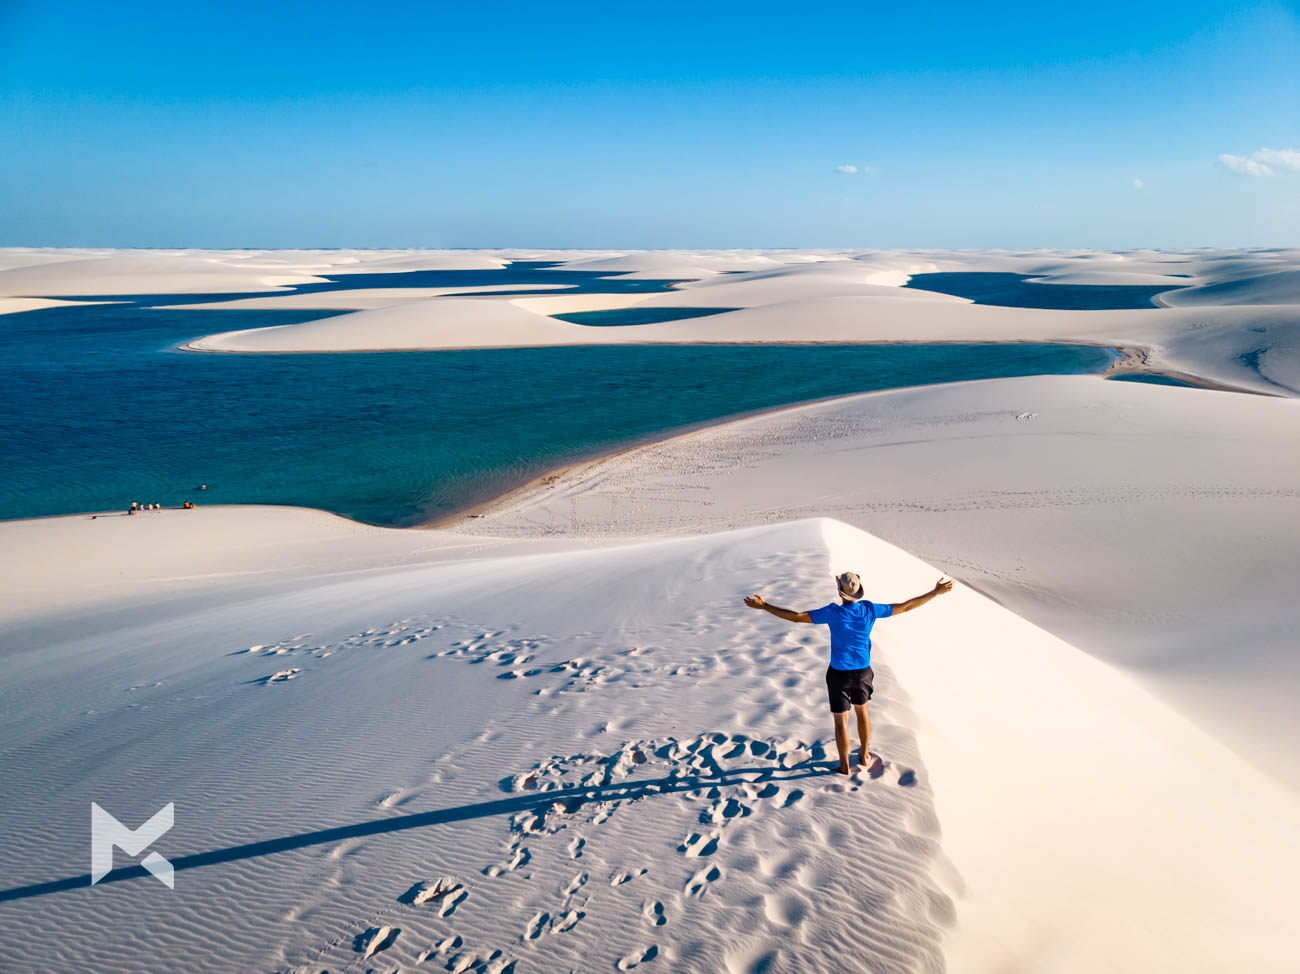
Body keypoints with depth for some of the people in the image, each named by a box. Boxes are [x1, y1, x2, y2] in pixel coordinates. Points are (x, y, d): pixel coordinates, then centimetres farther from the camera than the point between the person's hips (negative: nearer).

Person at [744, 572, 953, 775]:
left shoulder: (834, 612, -24)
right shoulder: (869, 609, -15)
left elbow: (796, 617, -28)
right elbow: (905, 606, -8)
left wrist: (763, 606, -25)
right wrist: (936, 592, 0)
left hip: (839, 674, -4)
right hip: (862, 671, 4)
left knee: (841, 719, 10)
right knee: (862, 709, 27)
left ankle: (844, 766, 20)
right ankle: (865, 756, 39)